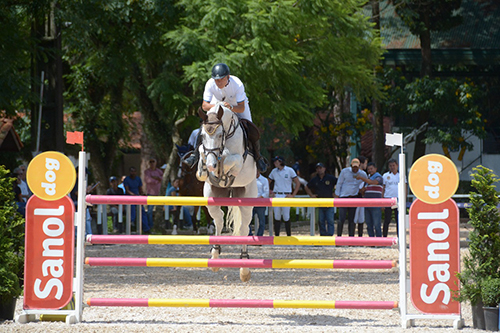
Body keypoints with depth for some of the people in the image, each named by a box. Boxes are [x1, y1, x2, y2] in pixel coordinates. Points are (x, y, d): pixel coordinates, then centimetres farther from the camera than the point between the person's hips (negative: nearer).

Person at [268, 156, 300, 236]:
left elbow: (297, 183, 2)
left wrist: (293, 195, -4)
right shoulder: (274, 171, 11)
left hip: (286, 196, -3)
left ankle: (289, 236, 4)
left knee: (286, 218, -5)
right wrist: (270, 192, 8)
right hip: (276, 196, 3)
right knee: (277, 217, 0)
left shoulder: (290, 170, 0)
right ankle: (276, 236, 5)